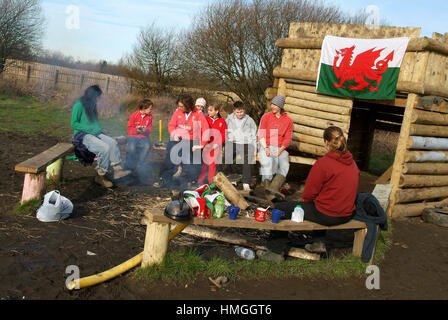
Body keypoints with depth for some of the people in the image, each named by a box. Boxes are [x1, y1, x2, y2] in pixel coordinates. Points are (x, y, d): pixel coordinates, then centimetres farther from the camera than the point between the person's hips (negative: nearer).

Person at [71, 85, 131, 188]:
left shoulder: (92, 105, 18)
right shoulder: (79, 105, -6)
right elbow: (74, 124, -10)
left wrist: (99, 130, 9)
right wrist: (89, 129, -14)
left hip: (95, 133, 8)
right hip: (83, 135, -8)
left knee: (113, 142, -19)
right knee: (105, 147, -28)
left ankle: (117, 169, -22)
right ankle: (100, 176, -17)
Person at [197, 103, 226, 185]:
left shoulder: (222, 121, 1)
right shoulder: (205, 119, 2)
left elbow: (224, 134, 2)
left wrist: (217, 144, -8)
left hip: (216, 146, 0)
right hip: (206, 146, 0)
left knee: (213, 164, 6)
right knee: (204, 163, -2)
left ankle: (212, 182, 17)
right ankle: (200, 181, 6)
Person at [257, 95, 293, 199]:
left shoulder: (288, 120, 11)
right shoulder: (266, 117, 9)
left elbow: (288, 138, 6)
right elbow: (260, 134, 3)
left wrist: (280, 149, -12)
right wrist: (266, 148, -13)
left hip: (280, 148, 2)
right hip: (266, 147, -1)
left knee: (285, 164, -29)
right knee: (267, 163, -32)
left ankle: (274, 188, -41)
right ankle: (268, 190, -30)